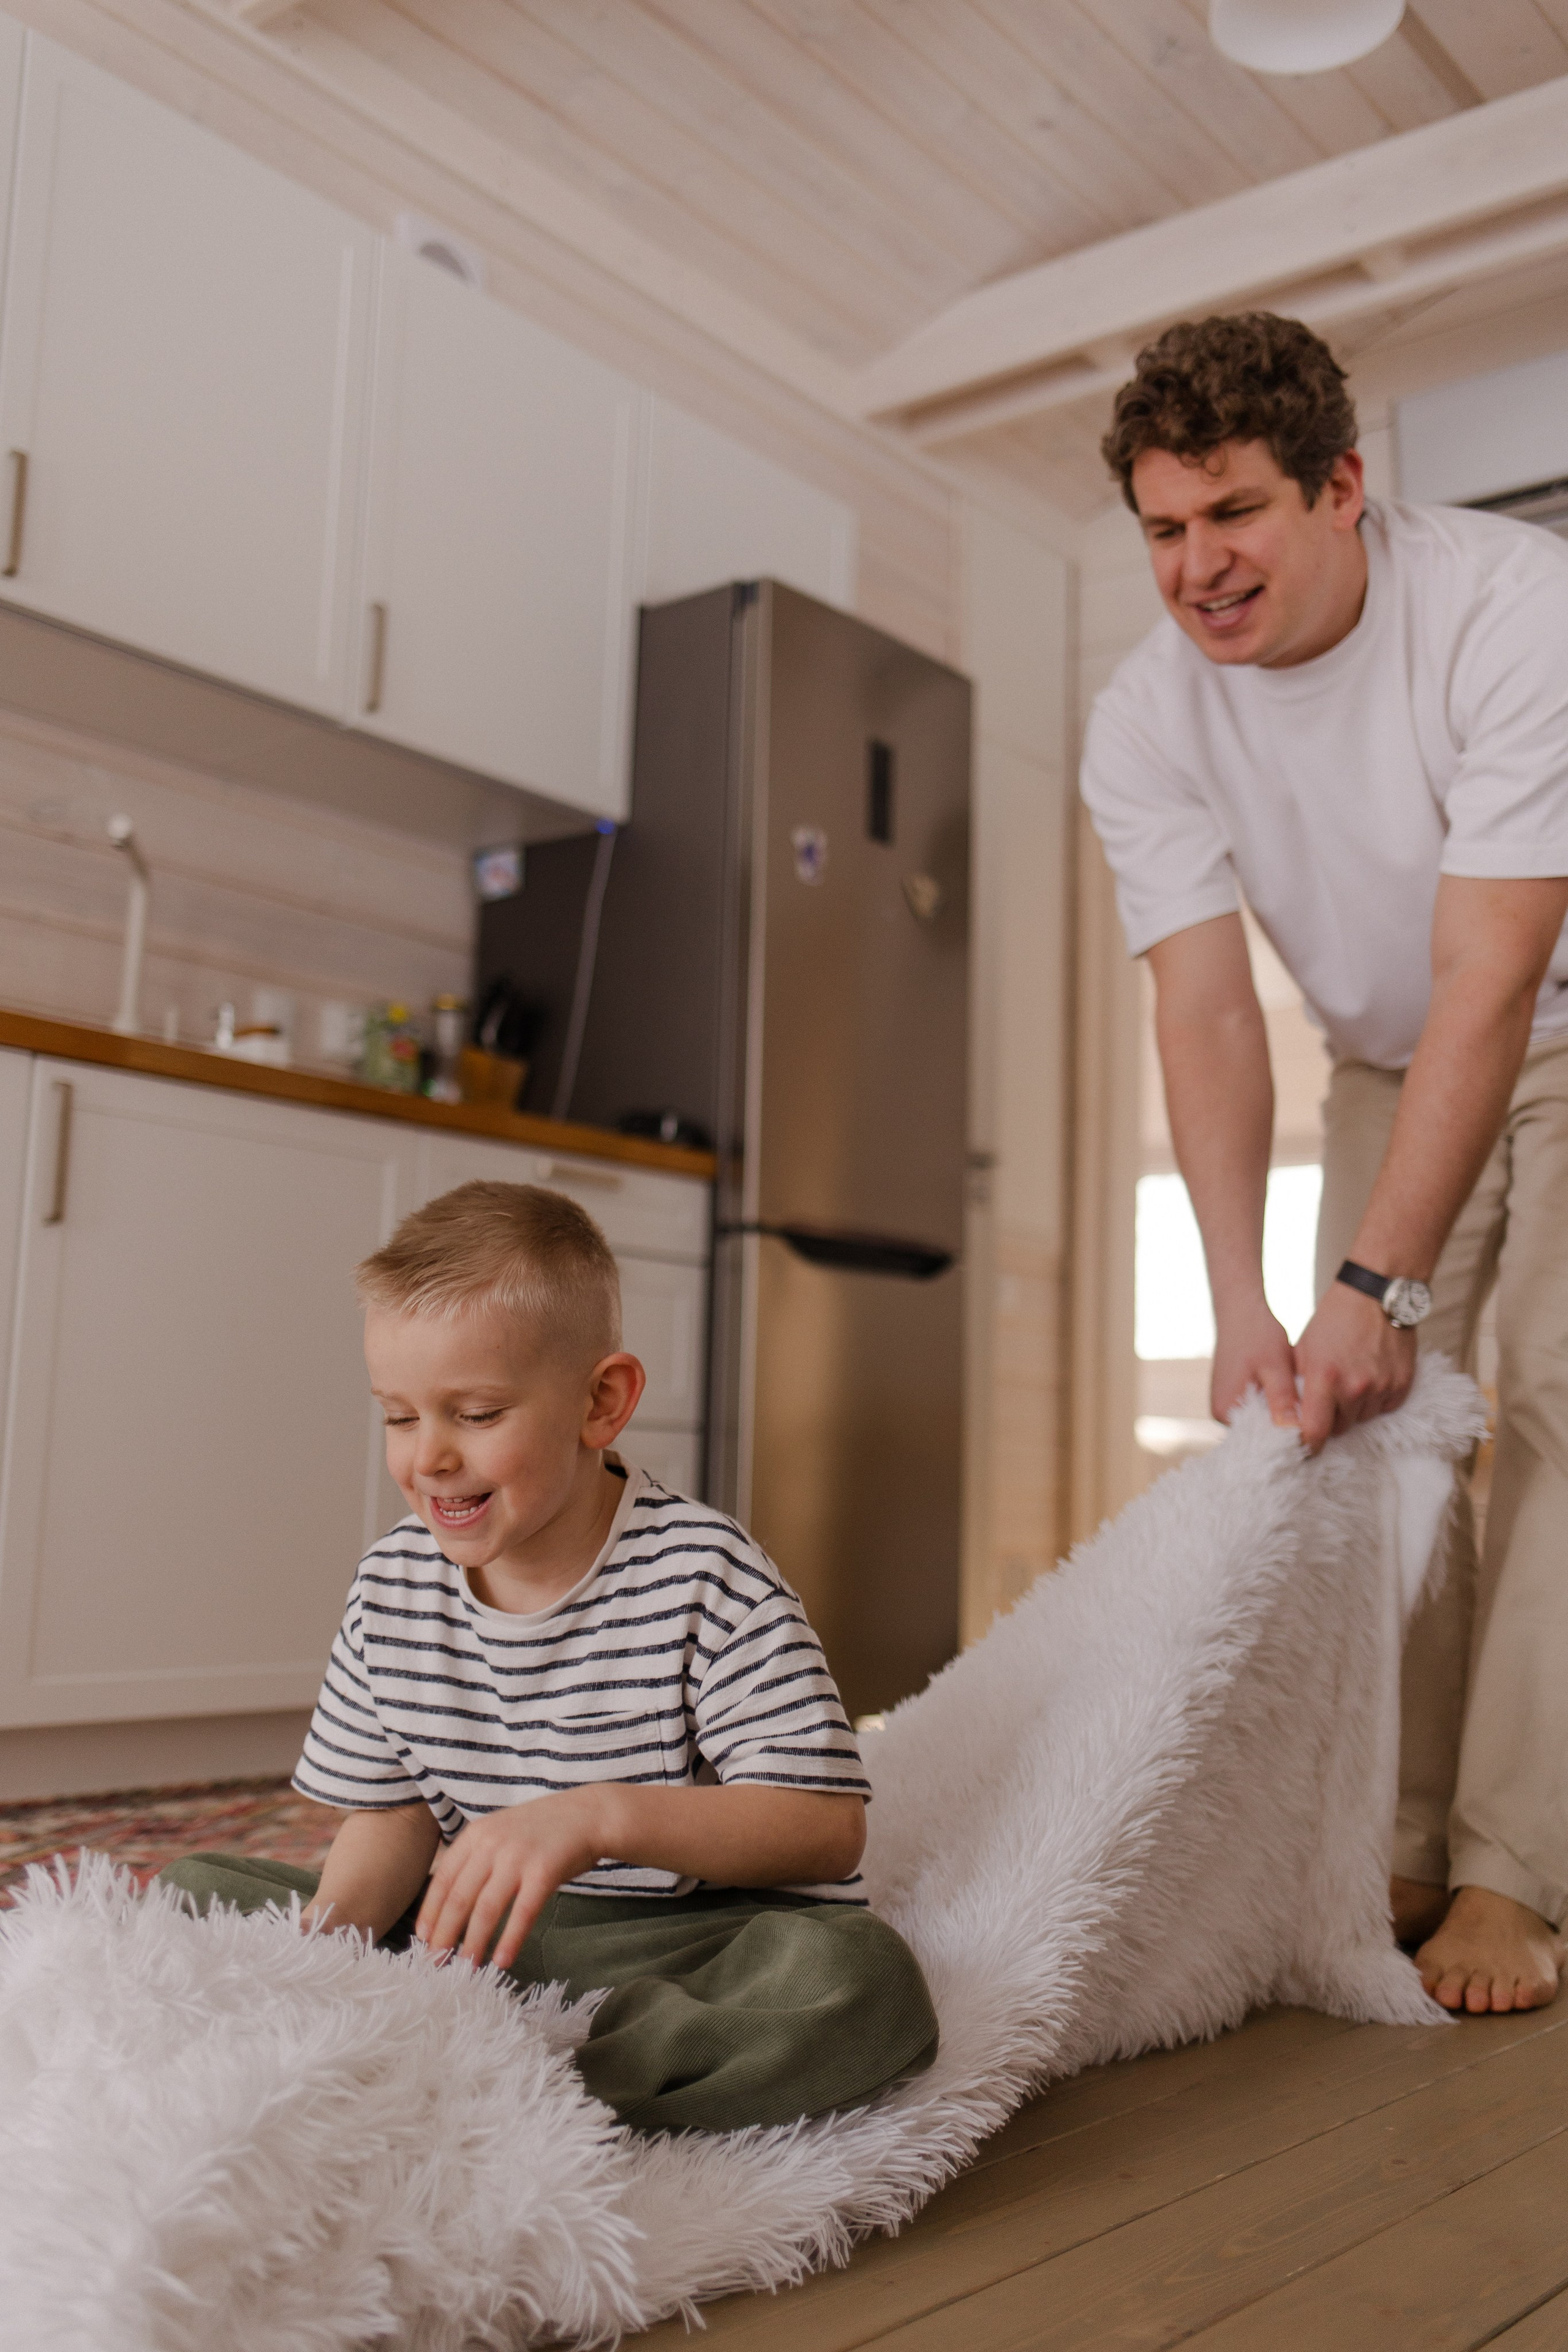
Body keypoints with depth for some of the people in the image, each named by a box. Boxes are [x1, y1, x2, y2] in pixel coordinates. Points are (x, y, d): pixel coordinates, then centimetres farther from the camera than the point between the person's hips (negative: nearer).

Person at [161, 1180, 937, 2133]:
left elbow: (829, 1828, -20)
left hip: (680, 1941, -5)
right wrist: (330, 1933, -14)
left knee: (863, 1979, -35)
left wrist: (598, 1815, -33)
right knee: (196, 1888, -1)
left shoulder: (704, 1578, -15)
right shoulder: (395, 1581, 1)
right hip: (466, 1943, 5)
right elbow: (394, 1814, 9)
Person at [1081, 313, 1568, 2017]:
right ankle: (1402, 1853, 6)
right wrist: (1242, 1308, -32)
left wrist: (1380, 1283, -39)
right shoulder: (1145, 720, -17)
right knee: (1363, 1425, -3)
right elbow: (1206, 1010, -21)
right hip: (1388, 1064, 4)